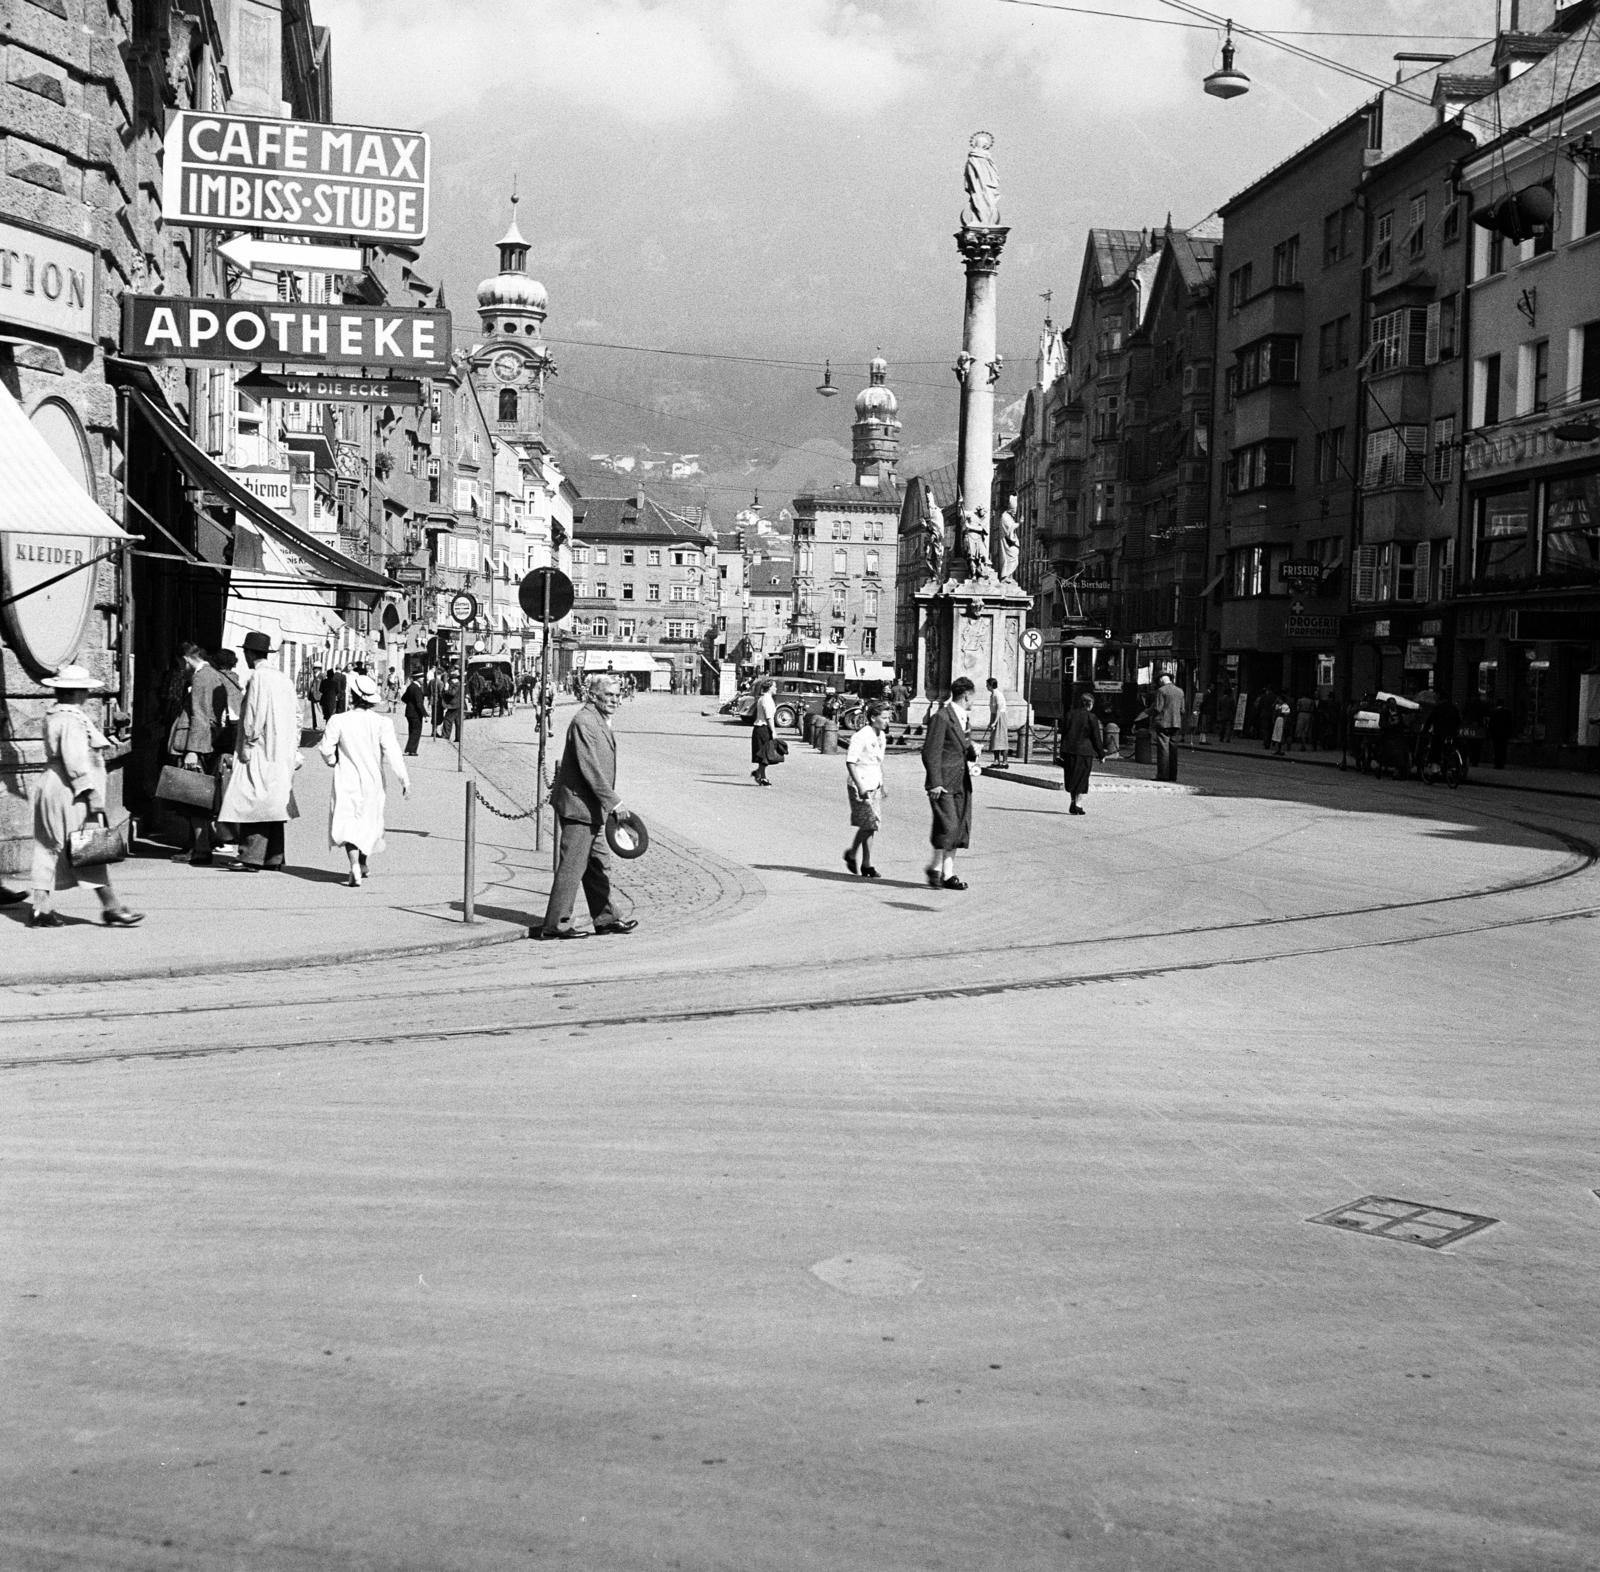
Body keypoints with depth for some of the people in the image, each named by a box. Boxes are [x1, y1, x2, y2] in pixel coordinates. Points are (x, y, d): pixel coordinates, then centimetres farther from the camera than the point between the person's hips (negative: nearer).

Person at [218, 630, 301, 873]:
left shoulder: (258, 677, -11)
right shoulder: (282, 678, 13)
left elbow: (254, 716, -17)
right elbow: (297, 715, 14)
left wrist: (247, 746, -12)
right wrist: (295, 750, 17)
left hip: (261, 752, -8)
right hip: (282, 753, 8)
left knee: (253, 803, -7)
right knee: (274, 803, 11)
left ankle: (252, 858, -9)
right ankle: (274, 857, 14)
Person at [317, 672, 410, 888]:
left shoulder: (339, 721, -10)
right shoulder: (382, 722, -10)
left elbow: (326, 749, -5)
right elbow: (392, 753, -13)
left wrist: (333, 761, 17)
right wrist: (404, 779, -9)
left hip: (347, 781, -2)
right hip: (372, 781, 2)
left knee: (348, 824, -3)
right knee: (368, 821, 20)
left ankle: (355, 868, -23)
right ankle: (362, 864, 36)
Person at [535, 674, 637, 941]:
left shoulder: (602, 721, 15)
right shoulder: (584, 721, -17)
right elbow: (590, 768, -23)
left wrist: (609, 801, 20)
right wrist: (613, 801, -23)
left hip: (591, 808, 10)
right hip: (577, 804, -10)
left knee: (599, 864, 16)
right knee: (572, 866, -6)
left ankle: (605, 919, 24)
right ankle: (556, 924, 0)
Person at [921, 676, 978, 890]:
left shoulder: (964, 718, 18)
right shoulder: (941, 717, -10)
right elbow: (930, 752, -14)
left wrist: (973, 752, 3)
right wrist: (935, 783, -18)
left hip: (962, 783, 9)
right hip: (943, 784, -9)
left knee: (961, 828, 5)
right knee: (947, 825, -14)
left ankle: (948, 874, 10)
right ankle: (935, 867, 3)